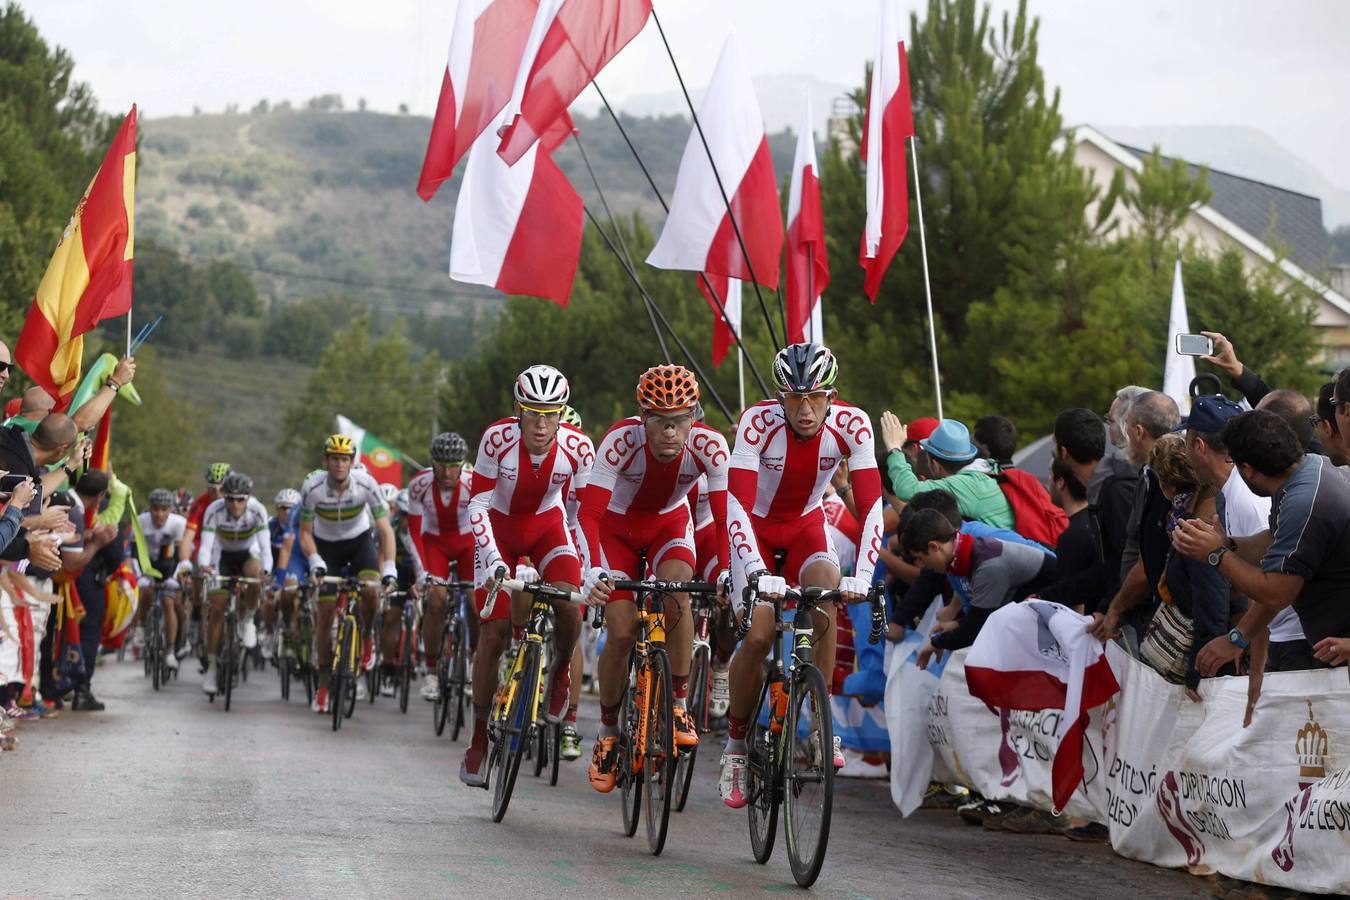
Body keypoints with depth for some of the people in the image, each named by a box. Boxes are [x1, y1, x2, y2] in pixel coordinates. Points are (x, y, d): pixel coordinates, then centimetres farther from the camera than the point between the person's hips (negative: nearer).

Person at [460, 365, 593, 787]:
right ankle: (479, 740, 3)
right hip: (500, 527, -1)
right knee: (493, 630, -8)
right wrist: (493, 560, -33)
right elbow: (478, 506, -23)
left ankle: (561, 671, 7)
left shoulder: (578, 447, -24)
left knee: (568, 603, -27)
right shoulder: (497, 439, -28)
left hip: (547, 524, 1)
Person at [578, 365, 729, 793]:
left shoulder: (709, 446, -30)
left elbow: (726, 515, -29)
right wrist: (593, 571, -50)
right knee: (621, 632, -12)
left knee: (675, 588, -30)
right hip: (617, 527, -1)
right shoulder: (621, 440, -34)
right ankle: (608, 733, 11)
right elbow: (589, 514, -36)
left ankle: (679, 706, -15)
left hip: (669, 523, 1)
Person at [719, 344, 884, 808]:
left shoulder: (851, 425, -24)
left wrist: (862, 573, -39)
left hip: (805, 526, 2)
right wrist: (756, 573, -48)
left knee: (826, 597, -27)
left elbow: (871, 505, -26)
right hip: (754, 527, -2)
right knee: (759, 634, -17)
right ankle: (735, 744, 3)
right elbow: (737, 506, -36)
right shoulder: (758, 422, -30)